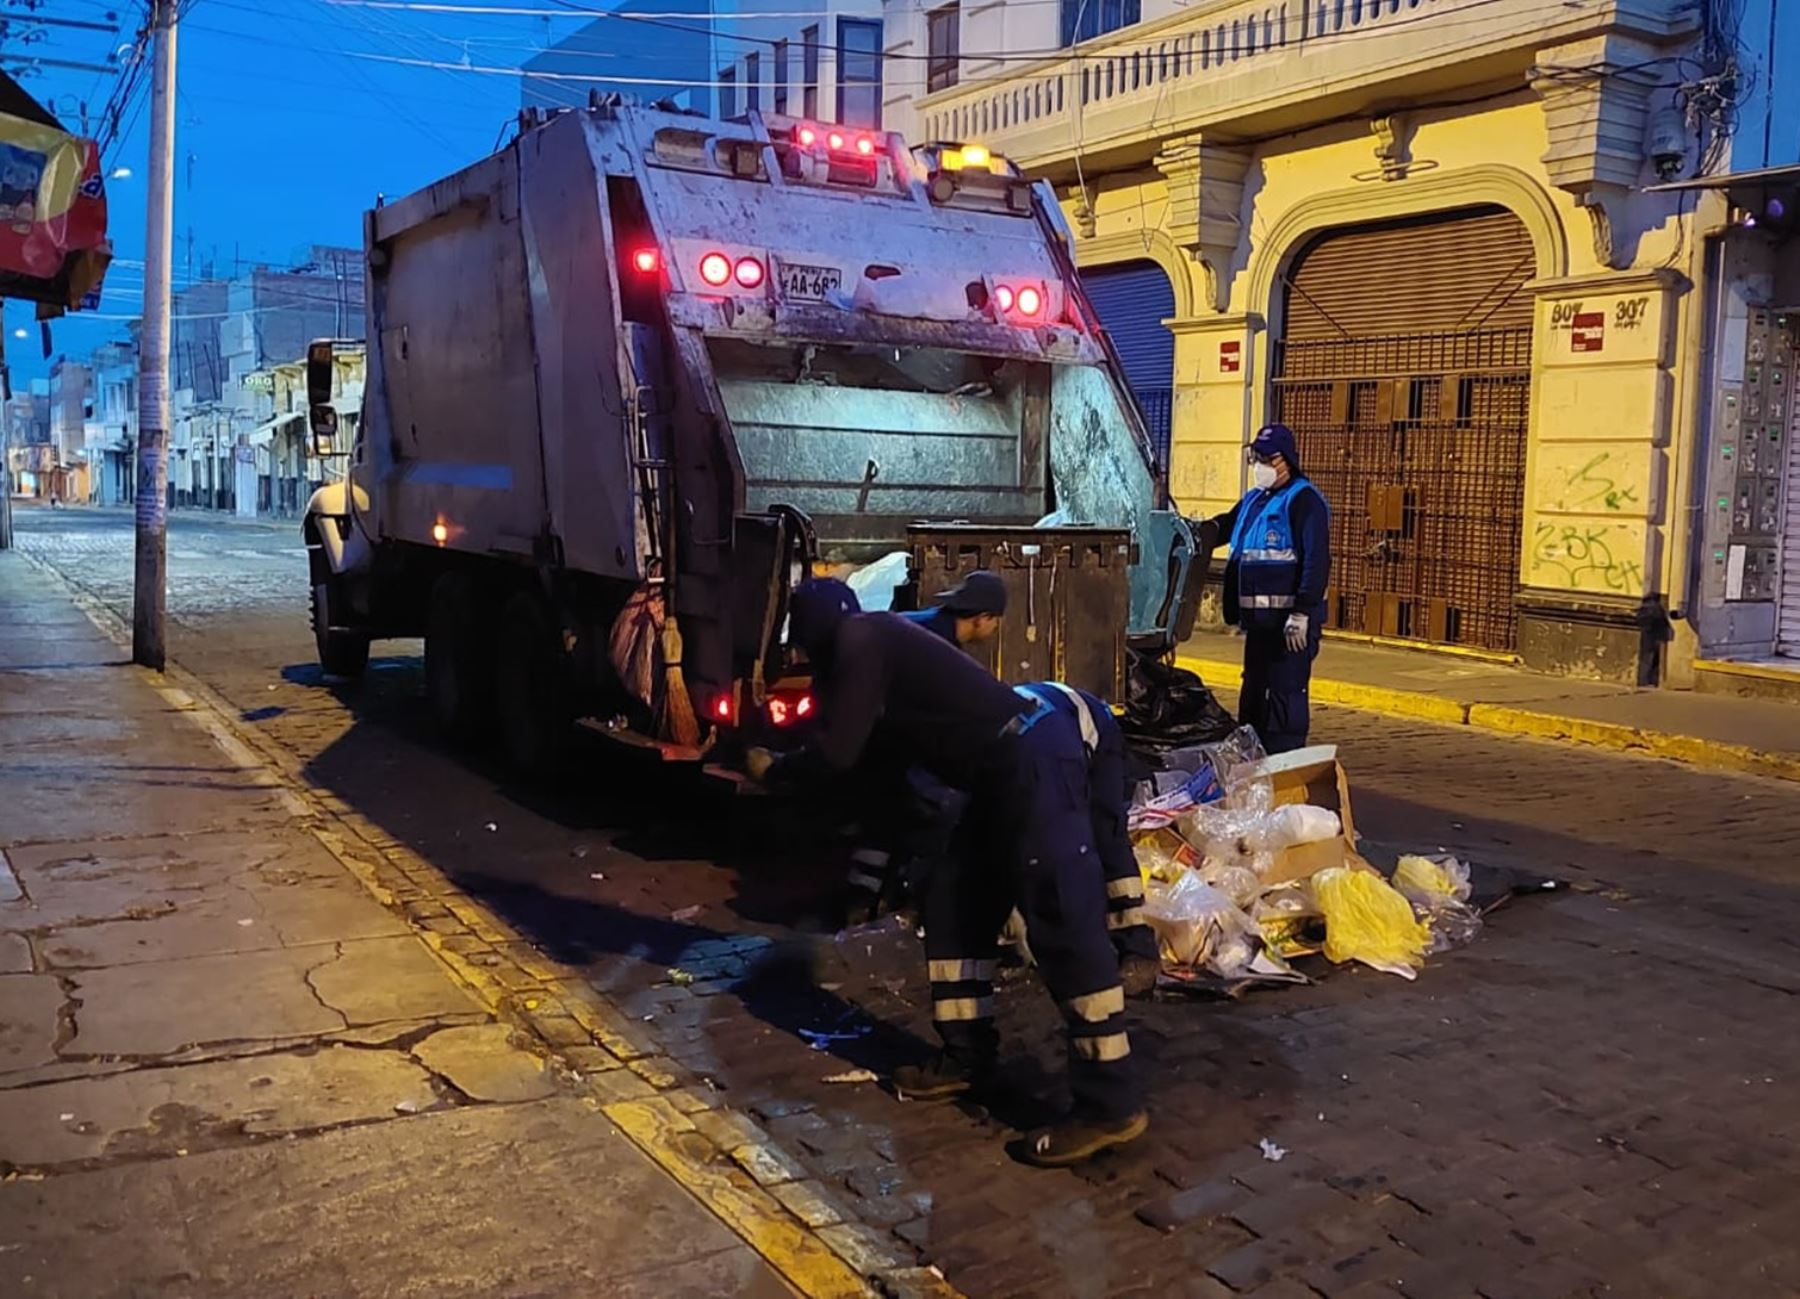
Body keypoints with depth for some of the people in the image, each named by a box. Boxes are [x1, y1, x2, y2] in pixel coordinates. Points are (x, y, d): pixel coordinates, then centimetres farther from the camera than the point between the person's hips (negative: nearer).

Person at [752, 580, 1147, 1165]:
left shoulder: (860, 640, -8)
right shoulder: (873, 638, 21)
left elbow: (839, 753, -9)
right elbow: (853, 742, 33)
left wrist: (773, 769, 8)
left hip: (1033, 759, -11)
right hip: (1008, 770, 11)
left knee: (1064, 927, -11)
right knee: (954, 905, 15)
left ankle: (1109, 1107, -9)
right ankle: (967, 1057, 24)